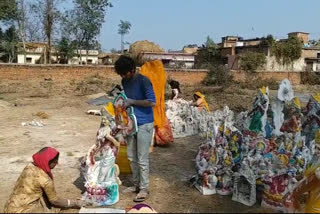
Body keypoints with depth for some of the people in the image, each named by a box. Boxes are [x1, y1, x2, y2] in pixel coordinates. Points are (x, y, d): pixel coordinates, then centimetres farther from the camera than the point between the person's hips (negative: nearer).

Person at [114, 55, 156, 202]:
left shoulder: (143, 81, -15)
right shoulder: (125, 82, 7)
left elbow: (152, 102, -21)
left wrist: (132, 102, -20)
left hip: (144, 124, -7)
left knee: (142, 159, -2)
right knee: (131, 157, 13)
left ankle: (144, 189, 10)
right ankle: (136, 184, 28)